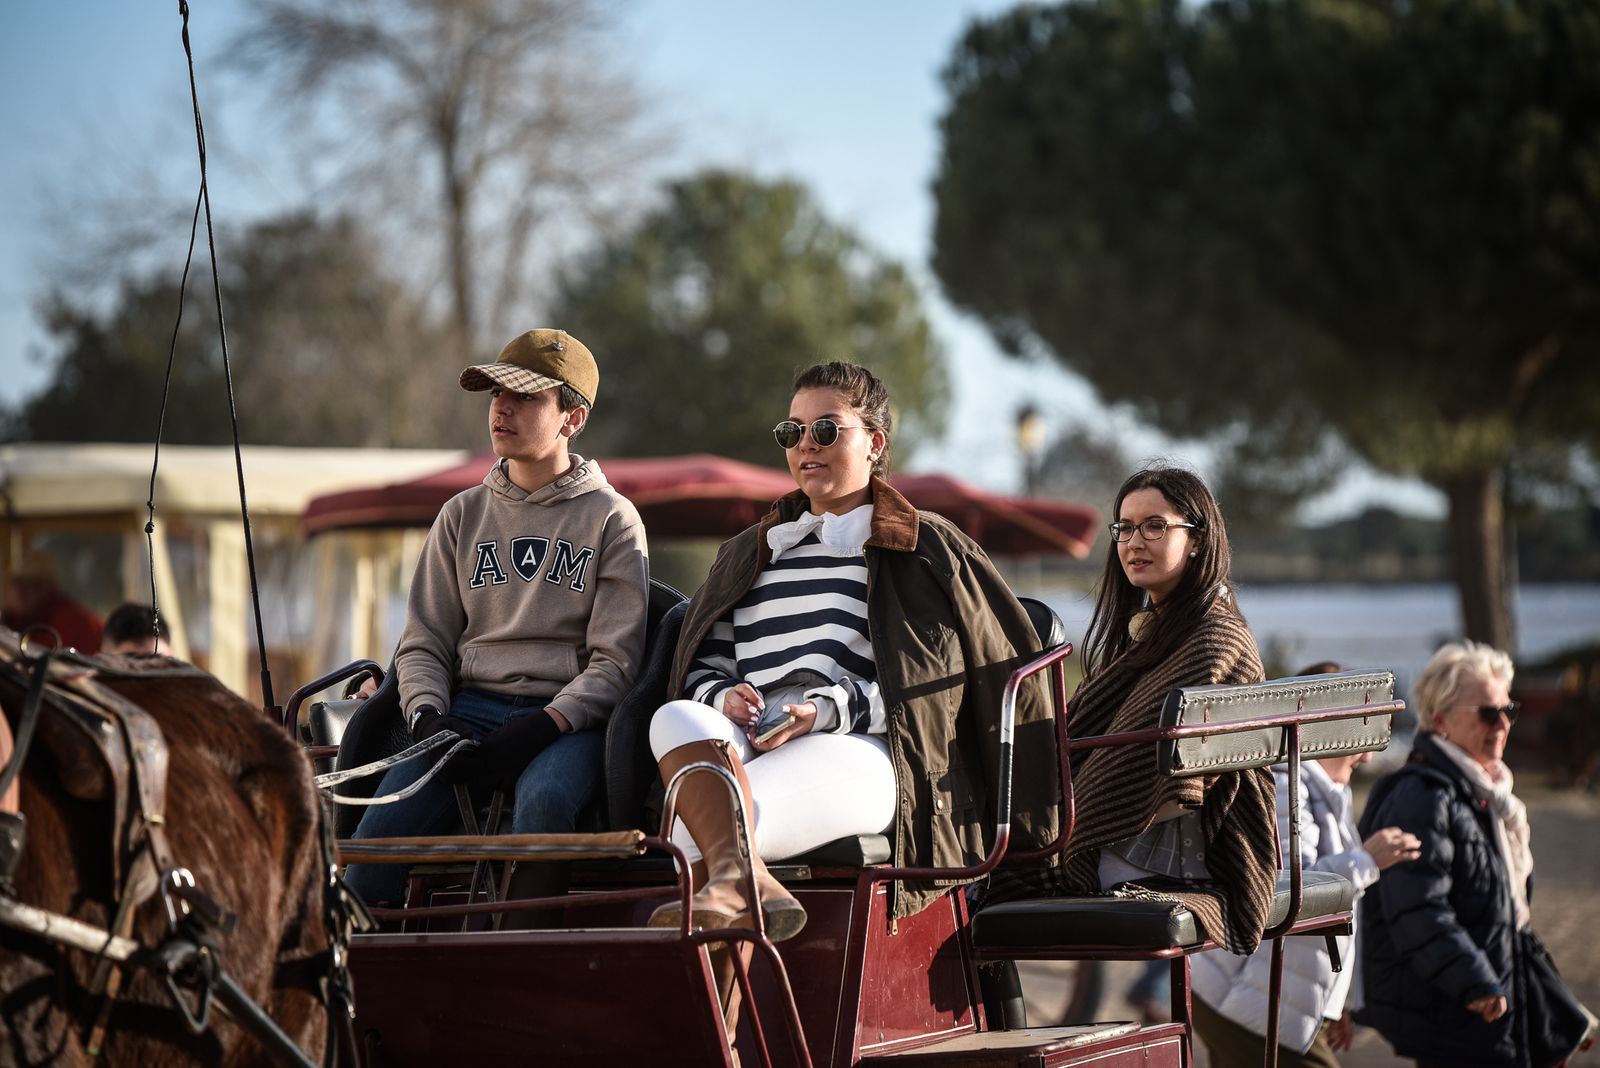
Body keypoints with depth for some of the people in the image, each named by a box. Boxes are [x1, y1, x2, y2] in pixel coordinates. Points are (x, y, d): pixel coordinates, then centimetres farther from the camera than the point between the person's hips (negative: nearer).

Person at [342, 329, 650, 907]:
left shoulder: (612, 519, 7)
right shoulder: (462, 515, 18)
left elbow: (616, 662, 0)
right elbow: (423, 643, 16)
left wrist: (545, 725, -17)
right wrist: (428, 716, -6)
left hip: (569, 719, -3)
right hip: (470, 707, 3)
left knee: (543, 798, -38)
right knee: (385, 821, -26)